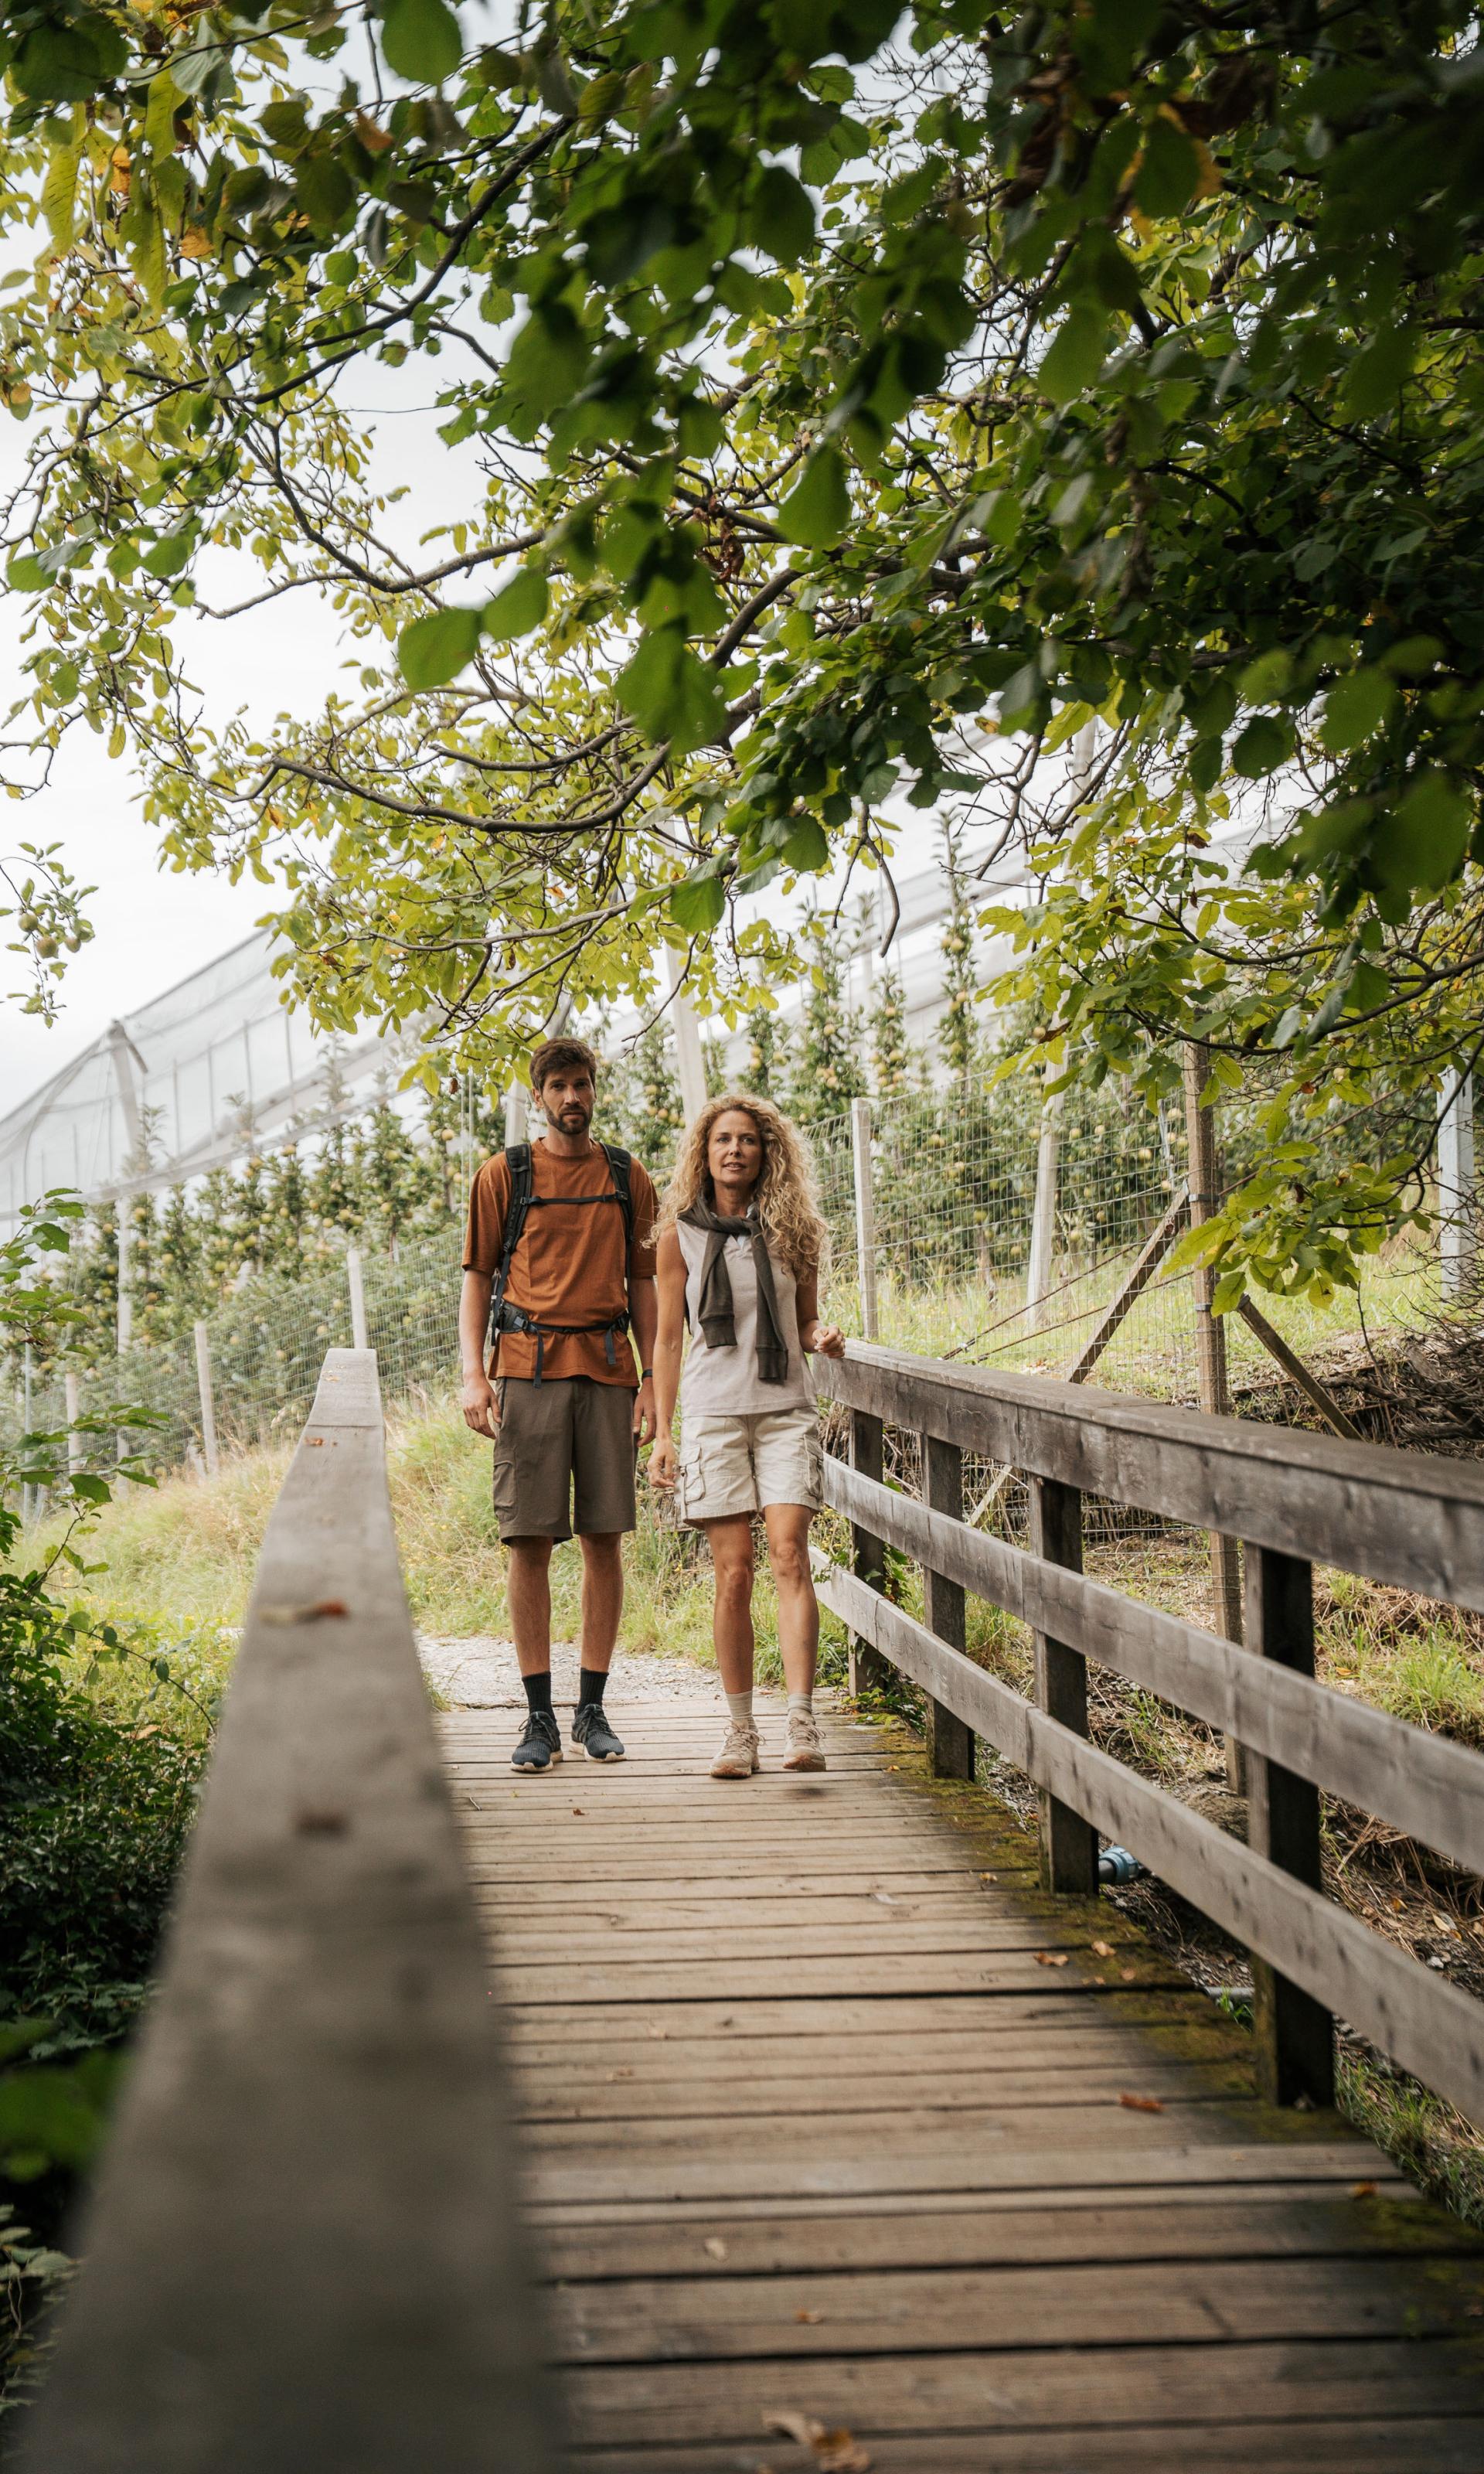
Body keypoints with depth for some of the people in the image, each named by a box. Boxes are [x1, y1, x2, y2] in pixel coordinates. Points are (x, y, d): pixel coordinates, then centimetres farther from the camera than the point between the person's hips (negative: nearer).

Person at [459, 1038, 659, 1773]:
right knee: (530, 1541, -3)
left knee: (604, 1538, 2)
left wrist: (650, 1377, 4)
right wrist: (473, 1373, -5)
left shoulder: (627, 1178, 13)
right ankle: (539, 1716, 4)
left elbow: (642, 1283, 14)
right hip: (528, 1368, -2)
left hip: (607, 1370, 2)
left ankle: (592, 1708, 11)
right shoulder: (504, 1175, 7)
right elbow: (478, 1278, 7)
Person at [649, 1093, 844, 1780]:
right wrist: (662, 1434, 5)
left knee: (789, 1555, -14)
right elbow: (668, 1339, 8)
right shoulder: (680, 1236, 6)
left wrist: (824, 1336, -7)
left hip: (786, 1409, 1)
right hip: (714, 1411, 0)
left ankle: (801, 1722, -17)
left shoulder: (793, 1230, 8)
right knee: (734, 1573, -2)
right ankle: (741, 1731, 7)